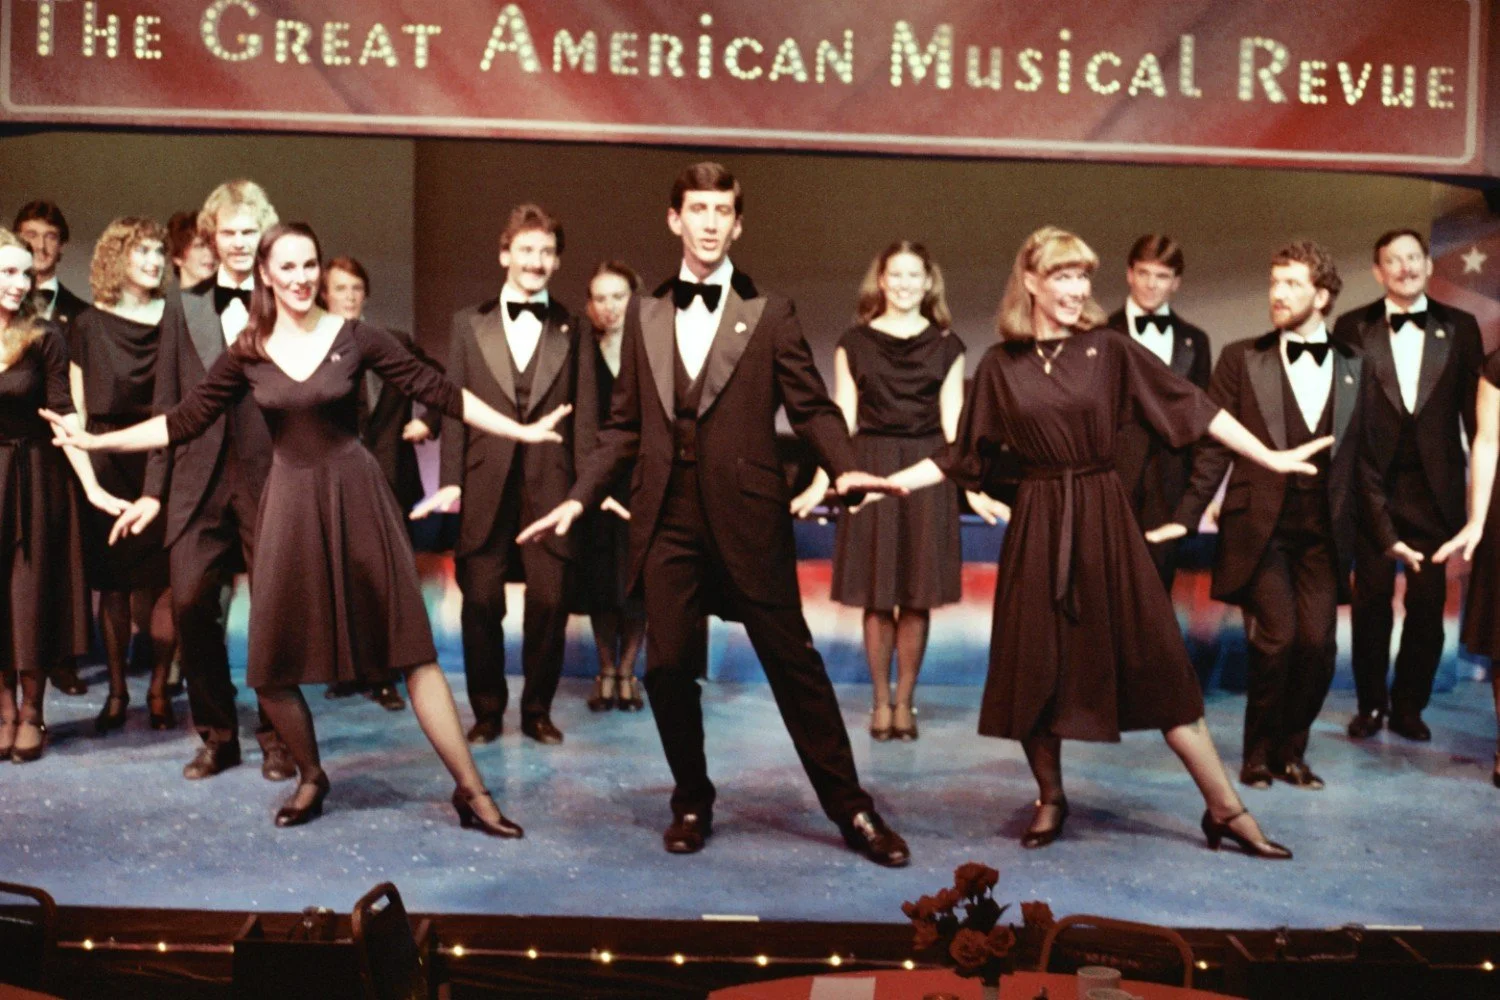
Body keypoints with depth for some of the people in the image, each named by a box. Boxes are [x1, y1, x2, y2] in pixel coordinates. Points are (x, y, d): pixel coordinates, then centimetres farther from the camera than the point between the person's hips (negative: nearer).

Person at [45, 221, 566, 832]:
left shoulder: (353, 337, -3)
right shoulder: (247, 353, 3)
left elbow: (438, 392, -5)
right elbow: (184, 421, 7)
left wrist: (521, 431, -10)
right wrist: (94, 440, 3)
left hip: (356, 498, -2)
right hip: (289, 506, 2)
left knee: (411, 646, -3)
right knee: (271, 665, 3)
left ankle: (471, 791, 3)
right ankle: (311, 777, 29)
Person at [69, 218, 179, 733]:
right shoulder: (89, 325, 6)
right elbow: (77, 407, 7)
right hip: (108, 462, 0)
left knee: (163, 582, -1)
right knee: (113, 584, 4)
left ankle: (159, 690, 10)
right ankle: (116, 691, 15)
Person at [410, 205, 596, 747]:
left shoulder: (571, 330, 10)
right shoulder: (469, 323, 11)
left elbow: (583, 414, 5)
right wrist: (450, 481, -2)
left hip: (550, 484, 0)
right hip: (485, 485, 1)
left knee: (550, 601, 0)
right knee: (480, 603, 4)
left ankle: (538, 710, 17)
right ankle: (487, 711, 19)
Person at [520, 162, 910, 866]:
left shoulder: (769, 314, 5)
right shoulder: (645, 316, 13)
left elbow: (811, 408, 1)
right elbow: (625, 425, 14)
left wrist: (844, 467, -18)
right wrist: (579, 499, 6)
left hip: (747, 517, -2)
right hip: (668, 517, 3)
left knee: (792, 660, 1)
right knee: (667, 666, 3)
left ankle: (849, 808, 13)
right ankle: (692, 803, 23)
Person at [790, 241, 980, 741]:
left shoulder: (946, 347, 8)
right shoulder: (854, 344, 6)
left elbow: (954, 423, 6)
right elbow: (842, 420, 4)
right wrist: (821, 482, -5)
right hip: (871, 469, -1)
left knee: (917, 596, 3)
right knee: (877, 596, 2)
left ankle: (904, 702, 14)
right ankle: (880, 702, 13)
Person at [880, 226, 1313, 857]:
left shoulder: (1109, 350, 1)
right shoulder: (1000, 366, 4)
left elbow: (1193, 407, 1)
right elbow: (961, 457, 8)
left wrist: (1269, 458, -2)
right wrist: (889, 481, -2)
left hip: (1104, 520, -1)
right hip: (1037, 526, 1)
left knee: (1157, 662, -1)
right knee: (1035, 668, 4)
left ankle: (1225, 810, 8)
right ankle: (1051, 801, 25)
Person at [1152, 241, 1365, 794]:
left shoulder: (1353, 365, 10)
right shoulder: (1242, 358, 3)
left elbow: (1360, 454, 11)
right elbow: (1214, 446, 0)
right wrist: (1187, 516, -6)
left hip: (1322, 532, 2)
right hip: (1259, 526, -2)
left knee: (1318, 644, -3)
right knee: (1277, 638, -10)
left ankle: (1291, 751, 20)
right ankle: (1258, 753, 12)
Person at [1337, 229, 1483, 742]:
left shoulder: (1460, 328, 4)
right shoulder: (1352, 328, -1)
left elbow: (1475, 413, 3)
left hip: (1434, 488, 1)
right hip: (1373, 488, -1)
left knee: (1428, 604, 5)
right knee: (1372, 600, 8)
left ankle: (1409, 706, 21)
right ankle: (1371, 704, 23)